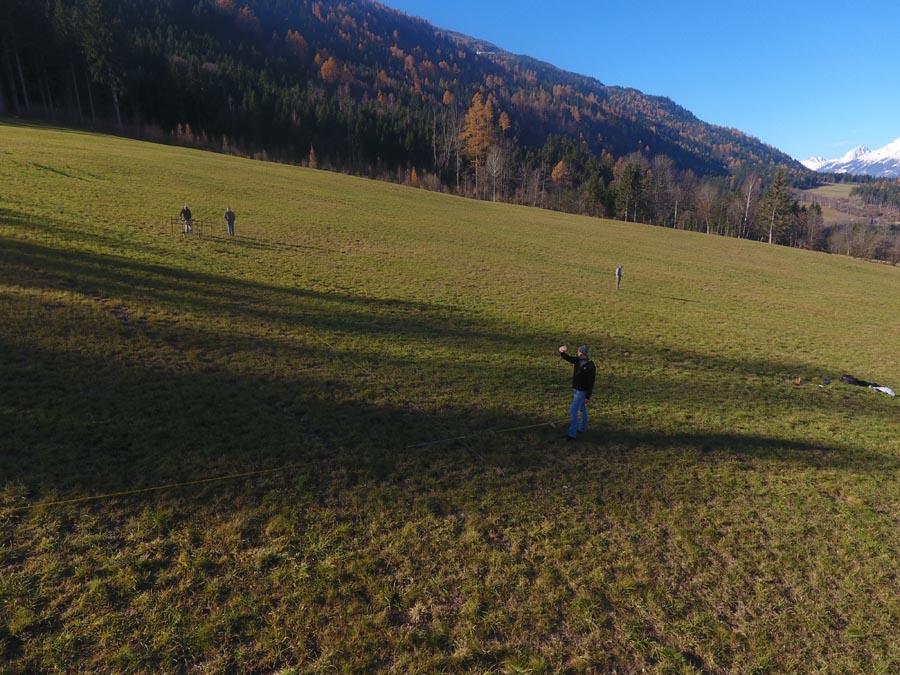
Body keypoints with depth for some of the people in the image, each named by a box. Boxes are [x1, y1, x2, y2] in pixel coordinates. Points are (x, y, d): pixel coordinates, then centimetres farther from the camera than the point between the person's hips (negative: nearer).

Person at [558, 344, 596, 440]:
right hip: (576, 389, 7)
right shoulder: (578, 360, -2)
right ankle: (583, 427, 39)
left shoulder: (591, 366, -21)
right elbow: (567, 357, -13)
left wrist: (587, 397, -18)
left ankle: (572, 433, -11)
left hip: (582, 391, -7)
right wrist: (562, 351, -37)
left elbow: (591, 383, -18)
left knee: (573, 411, -12)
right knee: (582, 409, 23)